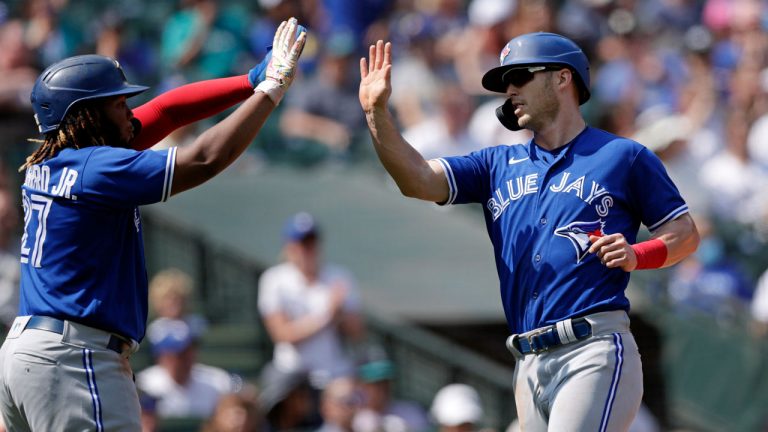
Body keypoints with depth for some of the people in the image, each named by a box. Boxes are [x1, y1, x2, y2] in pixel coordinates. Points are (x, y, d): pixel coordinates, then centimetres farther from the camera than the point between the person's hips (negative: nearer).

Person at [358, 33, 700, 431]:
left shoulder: (623, 156, 8)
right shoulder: (497, 164, 20)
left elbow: (685, 233, 9)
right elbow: (418, 180, 7)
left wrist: (637, 256, -11)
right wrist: (377, 112, -5)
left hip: (594, 352, -6)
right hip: (529, 364, 6)